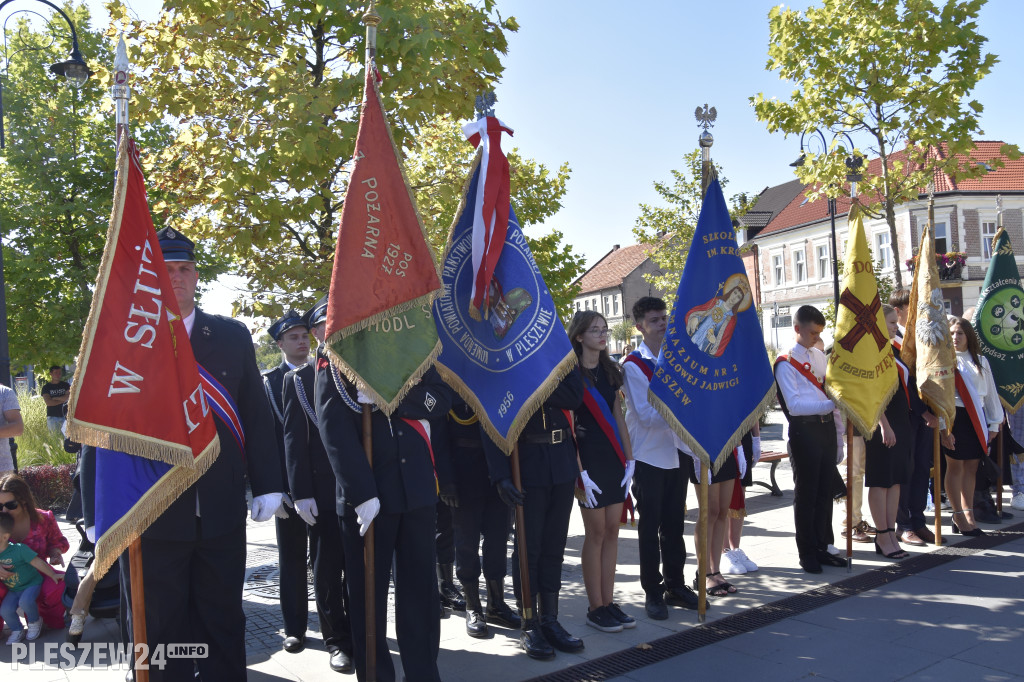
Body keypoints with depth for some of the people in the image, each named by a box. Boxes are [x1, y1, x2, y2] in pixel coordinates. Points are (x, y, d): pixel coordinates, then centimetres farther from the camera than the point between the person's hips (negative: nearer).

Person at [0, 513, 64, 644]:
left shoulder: (19, 549, -22)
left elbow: (38, 563, -17)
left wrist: (53, 575, -13)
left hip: (31, 584, -5)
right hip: (13, 590, 5)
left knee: (25, 601, -30)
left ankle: (34, 623, 0)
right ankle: (17, 630, 12)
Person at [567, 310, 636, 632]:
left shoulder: (610, 370, 12)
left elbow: (618, 416, 13)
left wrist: (629, 459, 6)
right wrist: (579, 471, -15)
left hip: (614, 457, 6)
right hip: (588, 457, -6)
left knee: (612, 530, 7)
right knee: (596, 532, -1)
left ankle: (609, 601, 16)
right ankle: (595, 608, 10)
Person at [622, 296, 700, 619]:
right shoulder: (633, 366, -10)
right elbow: (646, 415, -17)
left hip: (678, 453, 5)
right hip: (649, 456, -5)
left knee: (674, 523, 14)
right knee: (650, 525, 4)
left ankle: (675, 585, 26)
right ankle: (652, 592, 15)